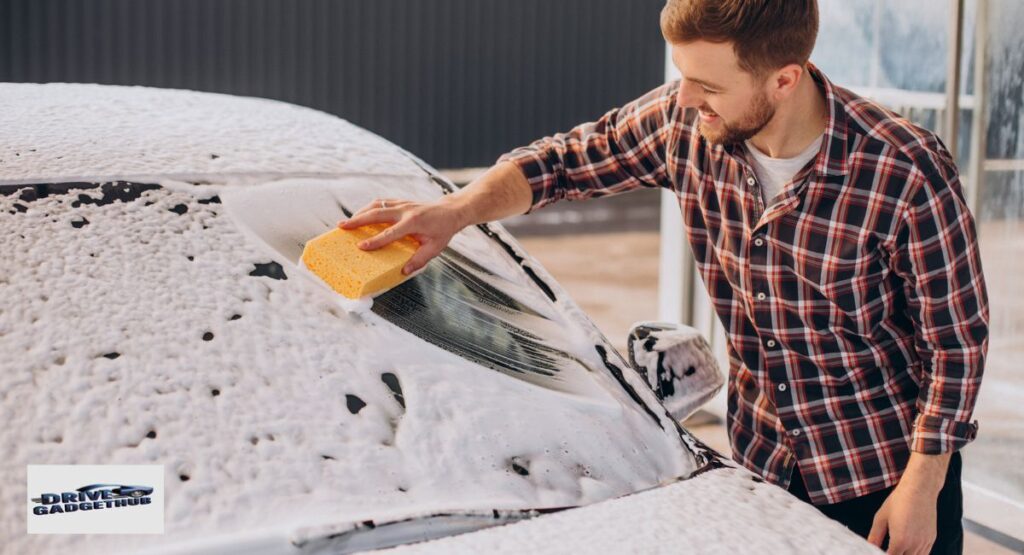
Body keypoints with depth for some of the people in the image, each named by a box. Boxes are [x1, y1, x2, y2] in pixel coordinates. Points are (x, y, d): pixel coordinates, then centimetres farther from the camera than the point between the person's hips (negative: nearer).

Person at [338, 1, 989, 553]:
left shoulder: (909, 175, -23)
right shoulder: (682, 125, -13)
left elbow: (958, 339, -13)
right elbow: (568, 158, 2)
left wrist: (921, 485, -10)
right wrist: (457, 210, -12)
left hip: (884, 472, -3)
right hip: (761, 458, 4)